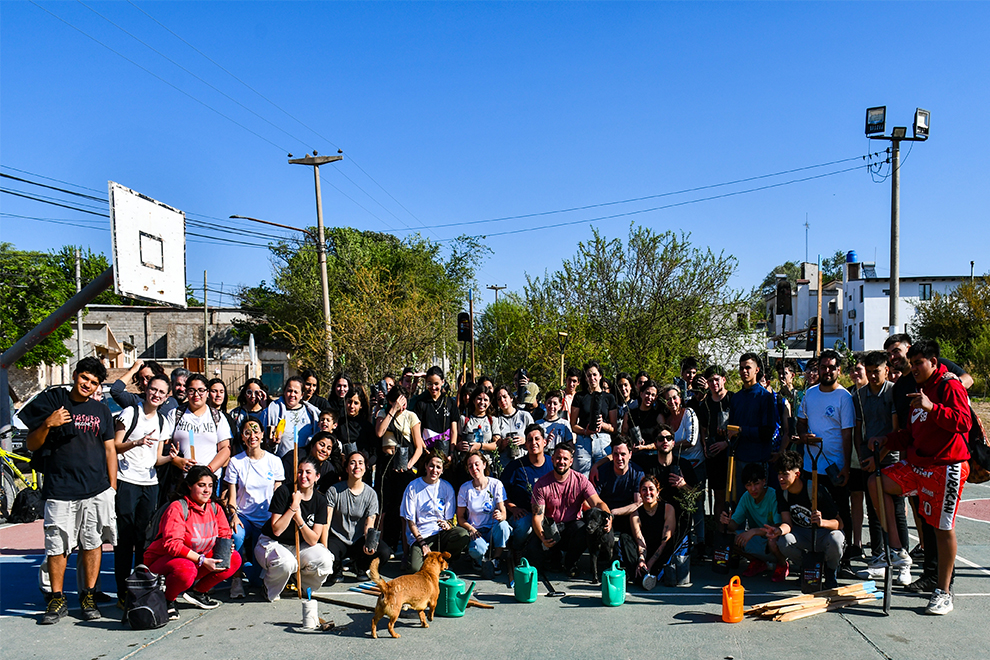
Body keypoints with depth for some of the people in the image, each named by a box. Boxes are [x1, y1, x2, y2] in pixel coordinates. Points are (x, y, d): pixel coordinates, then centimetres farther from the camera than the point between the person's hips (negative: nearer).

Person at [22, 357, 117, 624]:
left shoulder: (101, 411, 12)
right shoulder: (52, 401, 4)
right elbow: (32, 445, 3)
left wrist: (112, 488, 8)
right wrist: (47, 424, -17)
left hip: (97, 491, 2)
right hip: (59, 490, -2)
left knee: (93, 543, 4)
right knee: (57, 545, 2)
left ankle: (89, 596, 17)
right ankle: (57, 599, 18)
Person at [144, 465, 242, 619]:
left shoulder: (215, 508, 1)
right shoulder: (177, 508, -19)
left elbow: (225, 535, 7)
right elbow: (172, 543, -27)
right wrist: (202, 560, -33)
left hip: (199, 558, 7)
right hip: (162, 559, -7)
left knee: (234, 559, -10)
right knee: (186, 570, -40)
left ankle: (198, 591, 7)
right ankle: (167, 599, -7)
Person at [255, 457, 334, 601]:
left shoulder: (320, 500, -7)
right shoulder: (284, 491, -16)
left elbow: (313, 540, -12)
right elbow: (276, 530, -22)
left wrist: (299, 518, -27)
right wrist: (294, 506, -28)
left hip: (300, 546, 4)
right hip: (272, 543, -4)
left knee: (325, 561, -24)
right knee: (286, 562, -36)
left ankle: (303, 585, 10)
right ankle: (270, 589, -1)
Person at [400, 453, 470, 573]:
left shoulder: (447, 488, 5)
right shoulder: (413, 487, -2)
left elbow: (450, 517, 7)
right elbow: (410, 520, -2)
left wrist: (448, 525, -18)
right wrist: (422, 543, -11)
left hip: (441, 532, 2)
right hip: (420, 535, -2)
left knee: (464, 535, -29)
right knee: (416, 568, -28)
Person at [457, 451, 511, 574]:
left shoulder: (496, 484, -4)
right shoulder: (465, 488, -2)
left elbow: (503, 512, -6)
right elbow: (460, 517, 3)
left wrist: (500, 516, -31)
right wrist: (470, 529, -16)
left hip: (493, 530, 1)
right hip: (475, 531, -1)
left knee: (503, 525, -35)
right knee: (477, 550, -35)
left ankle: (496, 559, -9)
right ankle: (481, 560, 5)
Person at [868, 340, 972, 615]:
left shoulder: (950, 386, -7)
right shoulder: (919, 391, 18)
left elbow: (963, 422, -22)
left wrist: (932, 407, -33)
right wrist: (885, 441, 7)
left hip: (946, 467, -8)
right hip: (916, 463, 8)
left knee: (943, 527, 0)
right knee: (877, 483, -9)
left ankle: (944, 593, 13)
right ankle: (896, 551, -2)